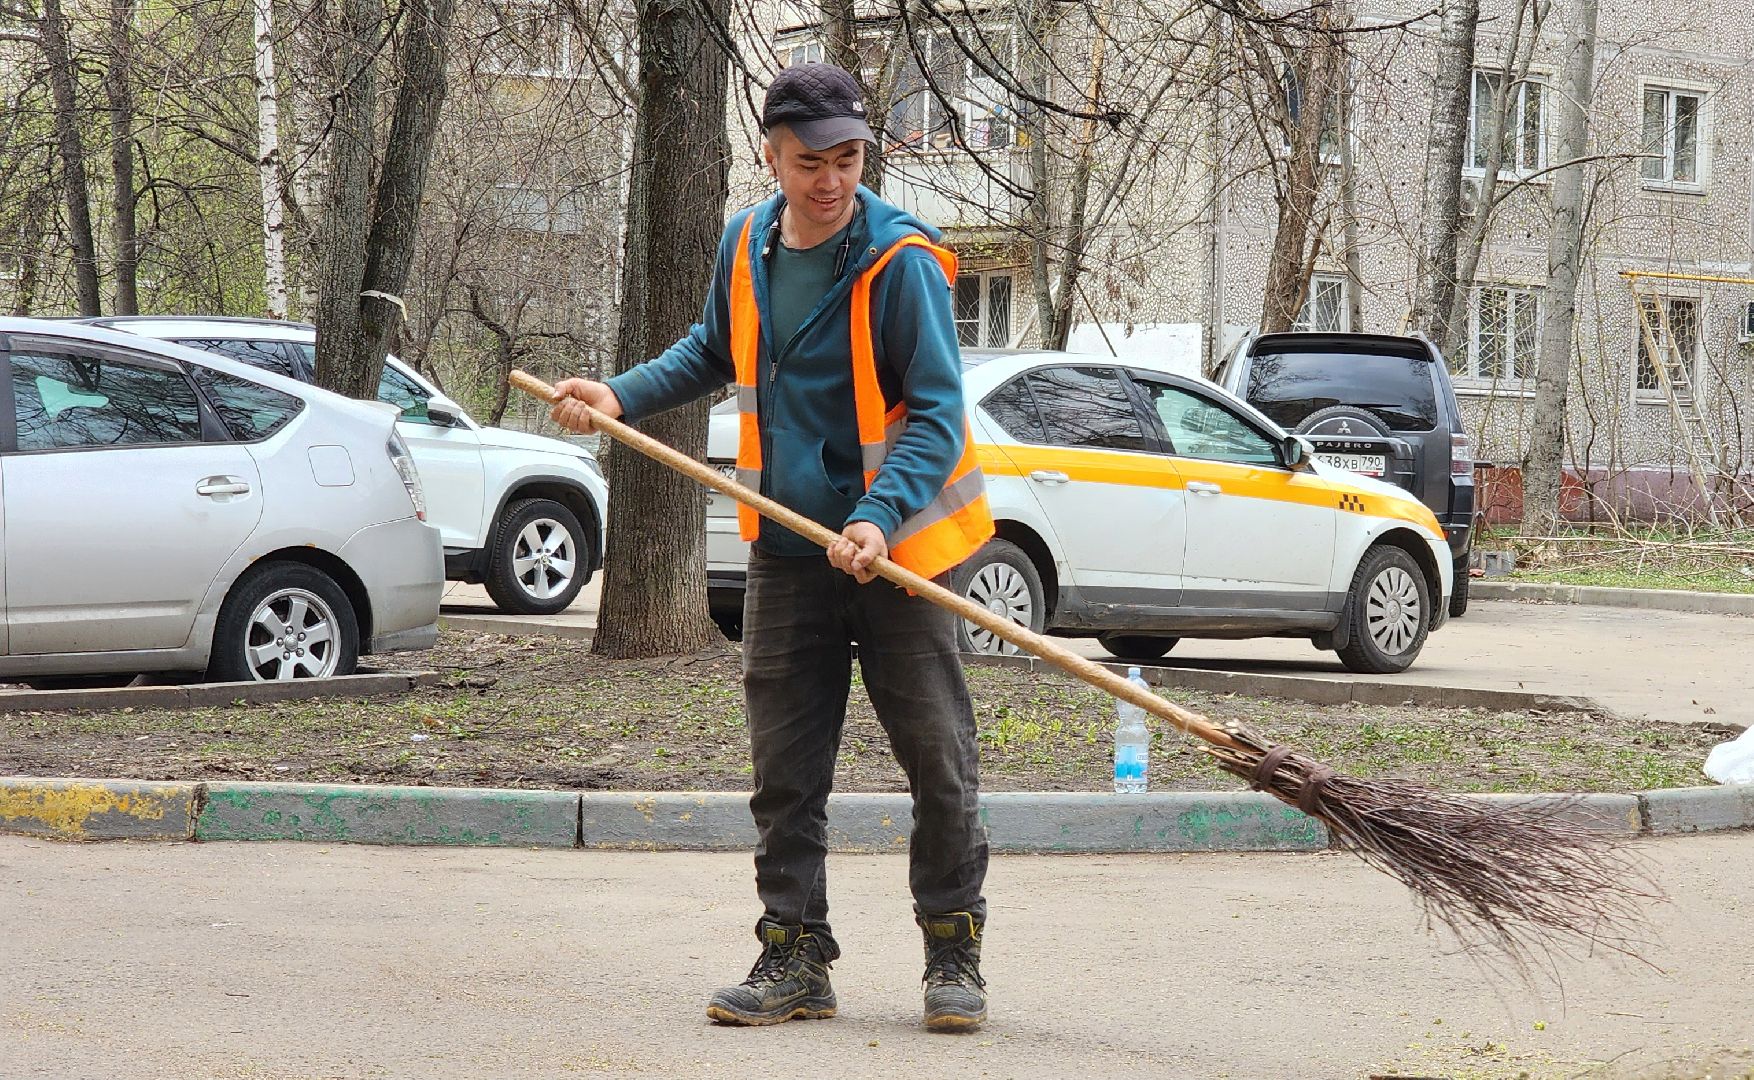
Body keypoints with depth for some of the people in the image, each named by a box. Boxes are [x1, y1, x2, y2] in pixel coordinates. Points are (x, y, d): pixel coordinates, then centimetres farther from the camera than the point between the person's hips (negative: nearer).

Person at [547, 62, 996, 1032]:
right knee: (784, 767, 6)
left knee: (938, 759, -1)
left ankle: (954, 953, 11)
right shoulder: (747, 245, 5)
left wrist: (881, 517, -29)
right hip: (785, 551, 5)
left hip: (895, 548, -5)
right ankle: (795, 958, 14)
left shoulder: (902, 262, -14)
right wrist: (623, 395, 11)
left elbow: (939, 412, -16)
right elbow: (714, 352, 25)